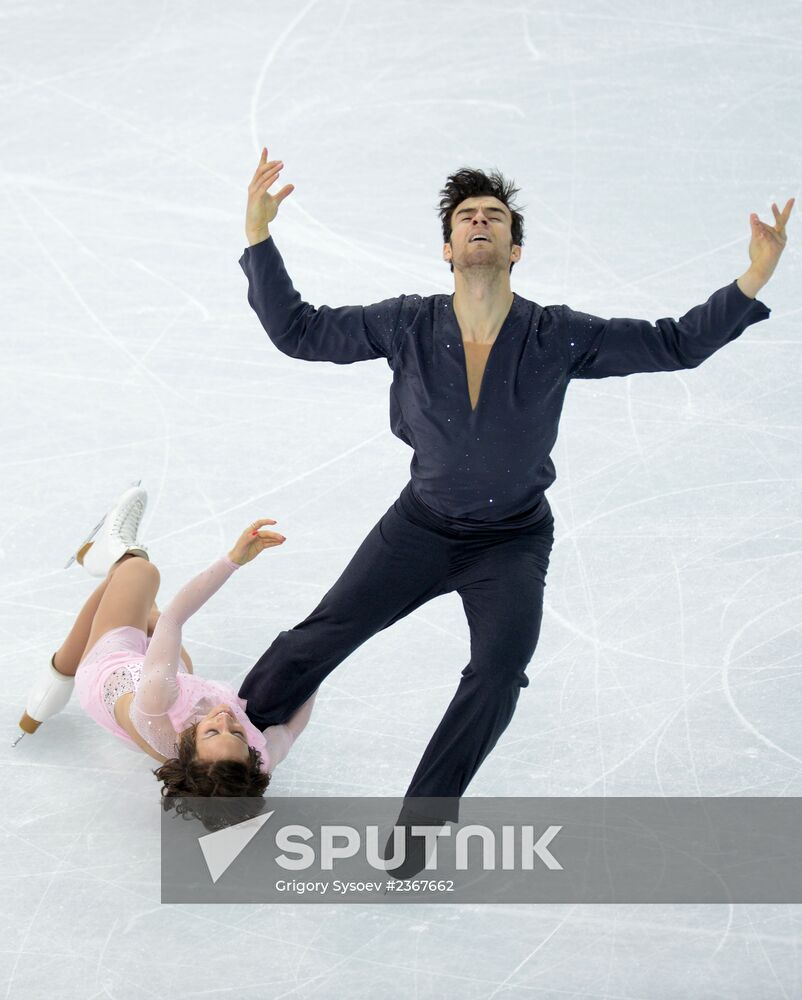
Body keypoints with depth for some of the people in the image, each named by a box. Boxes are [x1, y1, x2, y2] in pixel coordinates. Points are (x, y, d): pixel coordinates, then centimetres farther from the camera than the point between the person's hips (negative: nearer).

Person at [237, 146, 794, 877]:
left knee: (499, 672, -21)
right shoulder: (408, 325, -15)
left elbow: (675, 344, -14)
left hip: (513, 542, -1)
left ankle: (421, 823, -5)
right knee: (322, 635, -5)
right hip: (422, 524, 1)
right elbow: (298, 332, -11)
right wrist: (258, 239, -23)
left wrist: (752, 282, -28)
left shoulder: (558, 337, -18)